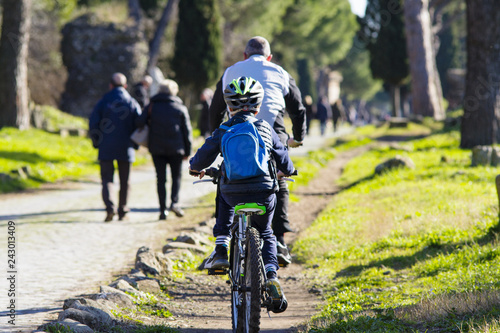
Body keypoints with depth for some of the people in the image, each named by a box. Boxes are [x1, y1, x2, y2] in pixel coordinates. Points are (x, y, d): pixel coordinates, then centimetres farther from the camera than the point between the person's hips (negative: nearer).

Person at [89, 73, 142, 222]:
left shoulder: (103, 102, -1)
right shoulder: (133, 103, 2)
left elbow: (93, 124, -3)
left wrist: (97, 142, 9)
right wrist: (135, 145, 11)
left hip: (106, 148, -1)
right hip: (126, 148, 1)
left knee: (107, 178, 0)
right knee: (124, 181, 12)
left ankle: (110, 207, -21)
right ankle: (122, 211, 16)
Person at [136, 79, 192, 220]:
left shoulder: (151, 106, 4)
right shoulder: (180, 108, 6)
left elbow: (140, 123, -8)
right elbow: (187, 131, 6)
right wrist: (187, 151, 10)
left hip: (156, 148, 0)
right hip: (175, 149, 0)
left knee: (161, 178, 5)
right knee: (176, 176, 12)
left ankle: (163, 209, 0)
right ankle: (174, 202, -9)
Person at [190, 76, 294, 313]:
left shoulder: (223, 132, 4)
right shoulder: (265, 129, 7)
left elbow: (201, 159, 8)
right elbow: (285, 164, 14)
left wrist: (196, 167, 31)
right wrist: (287, 171, 37)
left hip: (234, 195, -1)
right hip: (264, 194, 1)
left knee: (224, 198, 34)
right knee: (265, 233, 23)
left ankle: (221, 250, 20)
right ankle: (271, 272, -3)